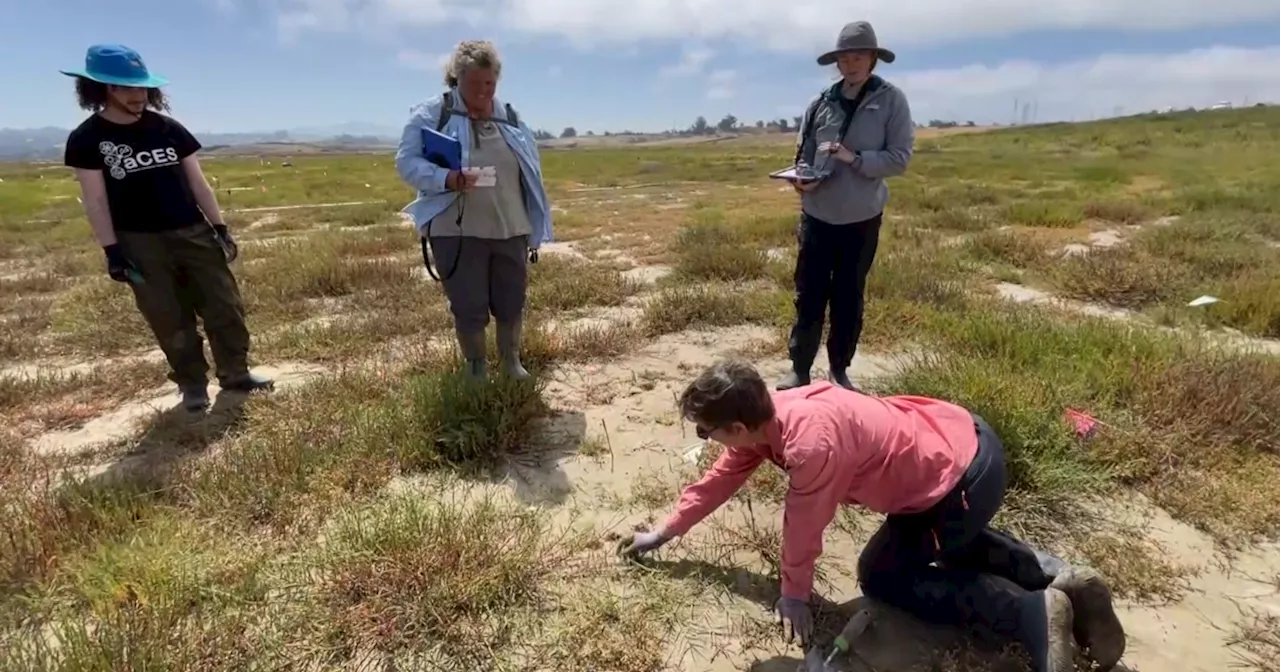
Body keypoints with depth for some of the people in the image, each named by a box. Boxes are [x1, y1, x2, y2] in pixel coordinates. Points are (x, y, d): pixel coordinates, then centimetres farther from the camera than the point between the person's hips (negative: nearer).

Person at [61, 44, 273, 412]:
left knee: (226, 307, 2)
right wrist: (112, 251, -9)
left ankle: (236, 373, 16)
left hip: (193, 232, 3)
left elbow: (198, 182, 7)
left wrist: (220, 228, 2)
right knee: (171, 321, 2)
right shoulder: (87, 139, -2)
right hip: (140, 243, -2)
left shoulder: (169, 129, 5)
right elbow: (94, 200, -4)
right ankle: (192, 385, 17)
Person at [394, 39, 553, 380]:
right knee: (469, 308, 4)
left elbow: (530, 174, 15)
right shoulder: (430, 114, -3)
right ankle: (476, 369, 26)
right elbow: (407, 163, -7)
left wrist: (535, 229, 13)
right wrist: (447, 179, -25)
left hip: (510, 230, 4)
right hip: (456, 232, -3)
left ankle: (511, 361, 35)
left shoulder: (510, 117, 10)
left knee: (512, 302, 12)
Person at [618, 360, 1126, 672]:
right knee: (955, 543, 34)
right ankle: (1064, 579, 21)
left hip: (964, 480, -9)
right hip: (963, 440, 9)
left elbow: (803, 528, -17)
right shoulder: (766, 415, -6)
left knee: (882, 576, 5)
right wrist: (665, 532, 16)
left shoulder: (811, 443, -33)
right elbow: (722, 477, 8)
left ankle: (1032, 612, -1)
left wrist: (794, 595, 2)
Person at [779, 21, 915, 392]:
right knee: (809, 296, 5)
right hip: (817, 215, 1)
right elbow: (803, 154, 8)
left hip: (861, 219, -1)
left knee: (849, 299, 11)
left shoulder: (892, 100, -4)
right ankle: (799, 369, 18)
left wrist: (854, 158, -22)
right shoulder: (820, 103, 2)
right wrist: (802, 179, -13)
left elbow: (899, 158, -9)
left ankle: (839, 370, 26)